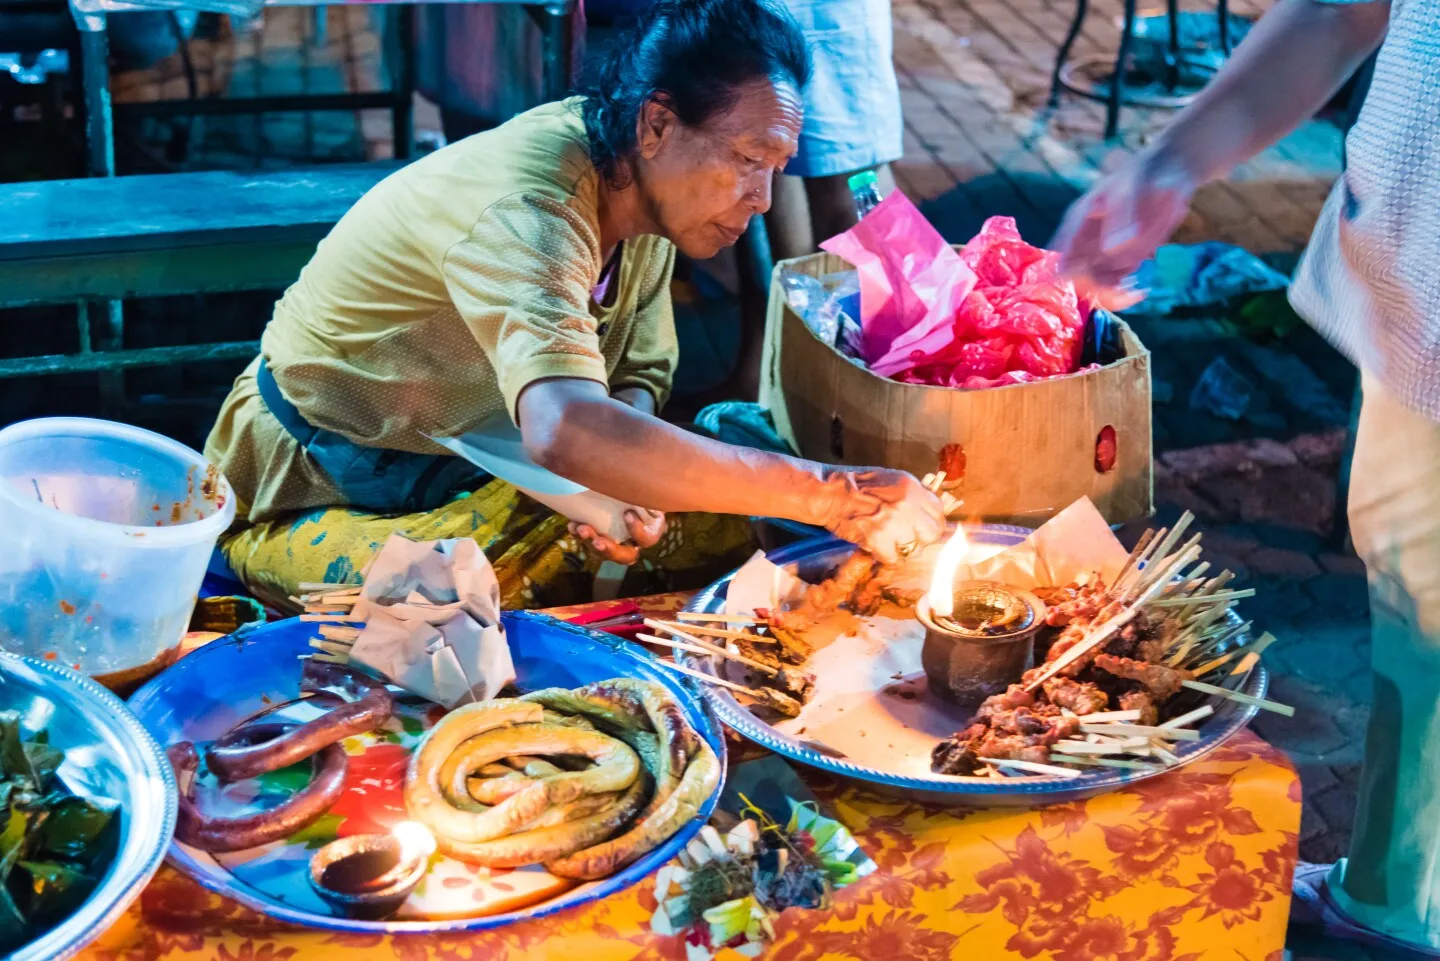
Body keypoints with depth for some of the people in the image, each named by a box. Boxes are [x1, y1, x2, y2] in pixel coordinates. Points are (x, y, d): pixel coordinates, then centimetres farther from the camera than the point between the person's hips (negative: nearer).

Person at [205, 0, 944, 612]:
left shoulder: (645, 189, -6)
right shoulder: (527, 208, -34)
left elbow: (637, 381, 5)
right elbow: (567, 433, -50)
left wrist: (633, 490, -19)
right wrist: (829, 495, -47)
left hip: (478, 469, 7)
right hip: (314, 504, -7)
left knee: (719, 524, -9)